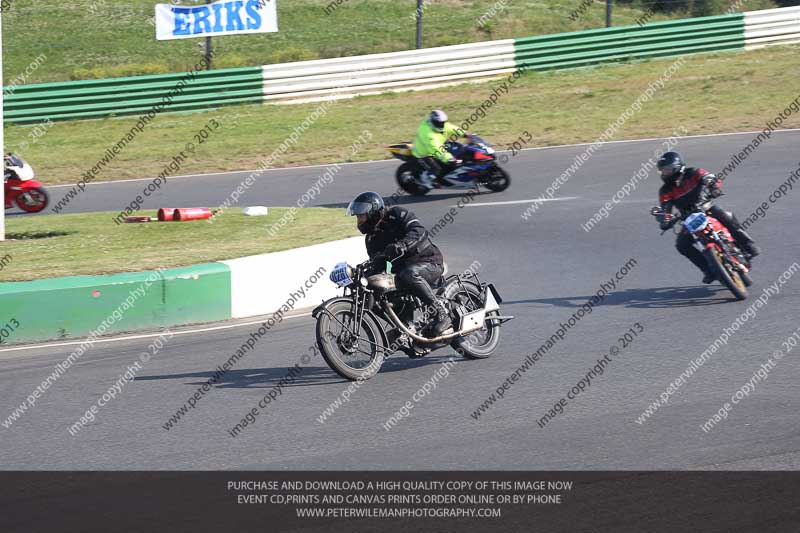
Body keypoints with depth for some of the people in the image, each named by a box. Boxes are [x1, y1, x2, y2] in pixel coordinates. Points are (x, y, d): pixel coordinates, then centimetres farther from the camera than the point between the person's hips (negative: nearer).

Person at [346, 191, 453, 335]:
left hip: (429, 263, -8)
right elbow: (376, 264, 16)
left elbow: (419, 231, -23)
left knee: (409, 275, -39)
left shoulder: (397, 214, -6)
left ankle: (442, 313, -34)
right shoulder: (371, 238, 17)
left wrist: (402, 245, -41)